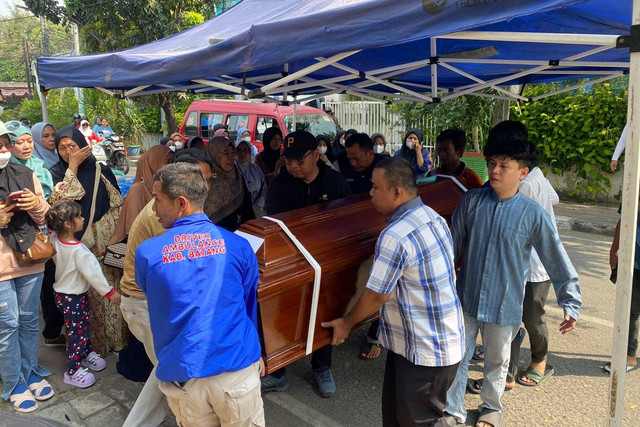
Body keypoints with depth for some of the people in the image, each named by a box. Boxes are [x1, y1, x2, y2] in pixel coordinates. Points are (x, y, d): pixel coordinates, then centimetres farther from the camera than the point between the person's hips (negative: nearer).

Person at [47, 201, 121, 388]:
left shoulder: (55, 240, -8)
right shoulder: (78, 250, -29)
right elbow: (93, 273, -25)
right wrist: (109, 292, -17)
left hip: (62, 293, 8)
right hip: (74, 297, -8)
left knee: (84, 327, 23)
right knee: (78, 333, 5)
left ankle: (87, 354, 40)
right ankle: (73, 371, 18)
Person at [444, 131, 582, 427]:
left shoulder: (533, 214, -12)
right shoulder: (471, 201, -7)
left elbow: (557, 260, -6)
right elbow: (453, 243, 3)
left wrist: (570, 303, -5)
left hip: (504, 305, -1)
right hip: (466, 299, 1)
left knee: (497, 362, 20)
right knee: (457, 358, 11)